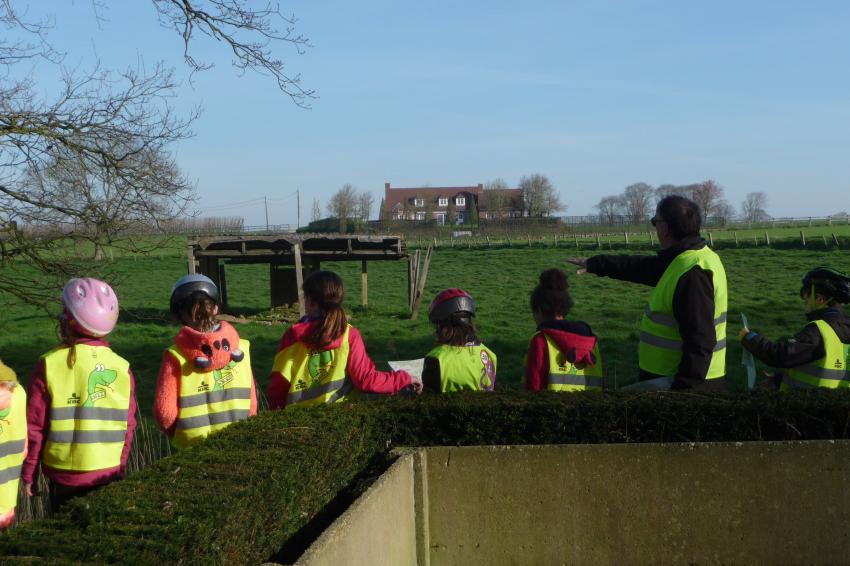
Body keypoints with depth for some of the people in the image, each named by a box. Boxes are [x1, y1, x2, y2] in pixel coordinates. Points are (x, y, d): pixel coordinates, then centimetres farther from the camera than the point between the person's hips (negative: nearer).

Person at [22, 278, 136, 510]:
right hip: (109, 474, 2)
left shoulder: (49, 365, -10)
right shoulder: (121, 367, -4)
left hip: (64, 475, -1)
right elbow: (128, 426, 2)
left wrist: (28, 473, 7)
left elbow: (34, 426, -5)